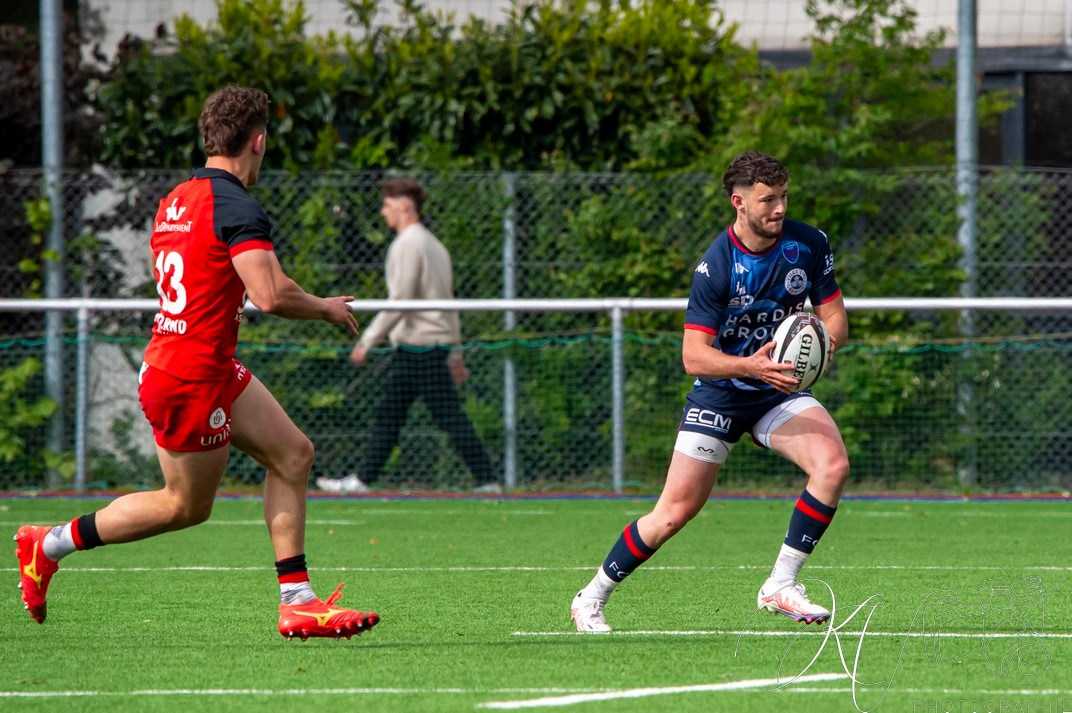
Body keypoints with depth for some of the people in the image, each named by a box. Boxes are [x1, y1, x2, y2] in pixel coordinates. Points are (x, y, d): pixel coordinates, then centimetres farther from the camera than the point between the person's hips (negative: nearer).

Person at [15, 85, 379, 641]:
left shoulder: (175, 200, 10)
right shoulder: (237, 208, -19)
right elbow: (271, 295, -28)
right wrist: (326, 308, -10)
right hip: (190, 380, -9)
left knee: (293, 454, 8)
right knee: (186, 506, 7)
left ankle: (297, 602, 8)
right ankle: (49, 545, 17)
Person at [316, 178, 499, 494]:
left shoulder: (408, 245, -12)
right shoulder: (433, 244, 19)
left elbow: (399, 301, -19)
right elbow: (447, 302, 20)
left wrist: (368, 340, -14)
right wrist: (456, 354, 22)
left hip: (421, 346, -10)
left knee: (451, 417, -8)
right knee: (388, 412, 10)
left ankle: (487, 480, -8)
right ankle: (362, 478, 12)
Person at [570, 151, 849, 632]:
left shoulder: (810, 246, -8)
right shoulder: (716, 265, -21)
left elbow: (835, 318, 1)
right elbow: (694, 356, -22)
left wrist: (824, 340, -23)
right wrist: (751, 366, -39)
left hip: (780, 390, 4)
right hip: (719, 395, -4)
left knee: (833, 465, -22)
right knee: (675, 512, -5)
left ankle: (781, 586, -11)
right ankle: (592, 598, 15)